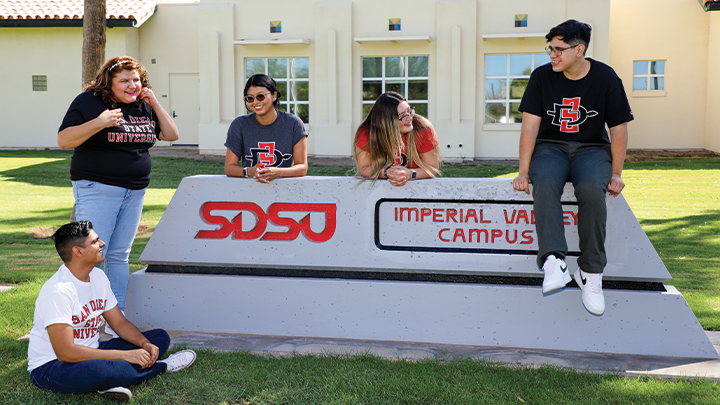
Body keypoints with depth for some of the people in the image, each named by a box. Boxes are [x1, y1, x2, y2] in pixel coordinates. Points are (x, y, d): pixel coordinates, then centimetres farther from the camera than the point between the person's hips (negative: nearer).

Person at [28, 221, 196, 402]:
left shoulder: (98, 276, 3)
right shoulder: (58, 290, -24)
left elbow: (119, 322, 10)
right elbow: (65, 353, -30)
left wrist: (145, 343, -12)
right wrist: (125, 355, -29)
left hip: (90, 353, 9)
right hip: (51, 367, -8)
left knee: (160, 337, 2)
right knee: (100, 370, -41)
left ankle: (109, 382, -17)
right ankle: (161, 366, -12)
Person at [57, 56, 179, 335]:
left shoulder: (144, 106, 13)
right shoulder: (90, 102, -5)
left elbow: (172, 135, 13)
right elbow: (63, 140, -11)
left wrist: (155, 104, 3)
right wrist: (98, 123, -24)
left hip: (135, 192, 6)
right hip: (97, 190, -6)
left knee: (119, 256, 10)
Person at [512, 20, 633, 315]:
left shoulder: (606, 77, -3)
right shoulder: (542, 76, -2)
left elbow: (619, 129, 2)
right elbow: (530, 126, -5)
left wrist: (616, 174, -4)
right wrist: (524, 171, -13)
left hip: (592, 148, 0)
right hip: (550, 147, 1)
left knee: (591, 189, -34)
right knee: (544, 182, -35)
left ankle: (591, 272, -24)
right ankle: (553, 260, -43)